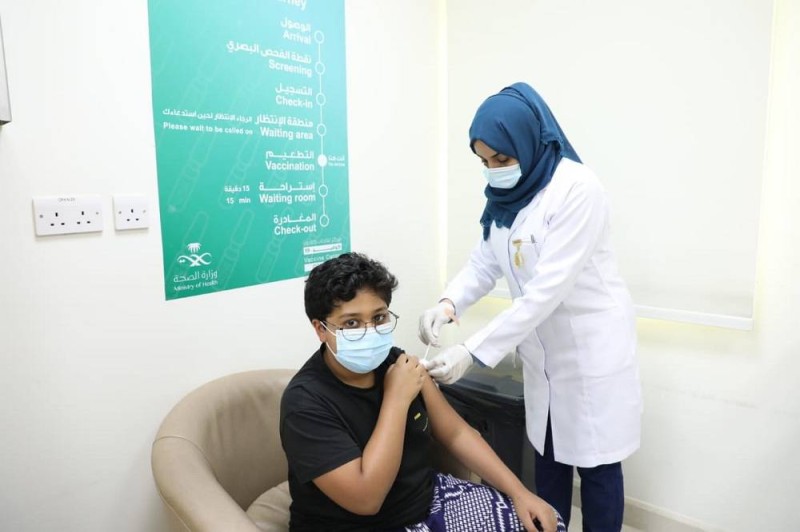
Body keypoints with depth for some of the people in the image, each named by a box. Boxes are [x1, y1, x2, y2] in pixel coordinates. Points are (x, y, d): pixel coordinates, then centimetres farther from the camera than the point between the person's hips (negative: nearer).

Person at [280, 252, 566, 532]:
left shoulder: (397, 362, -6)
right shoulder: (305, 402, -23)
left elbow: (455, 433, 3)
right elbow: (366, 499, -28)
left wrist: (518, 492, -3)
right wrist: (397, 399, -27)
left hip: (427, 498, 6)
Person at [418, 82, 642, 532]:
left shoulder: (577, 189, -25)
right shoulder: (507, 192, 0)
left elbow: (547, 289, -30)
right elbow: (485, 260, 2)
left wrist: (473, 352, -32)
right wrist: (449, 302, -18)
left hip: (592, 346, -6)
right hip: (544, 348, 7)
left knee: (596, 462, 9)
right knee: (548, 453, 18)